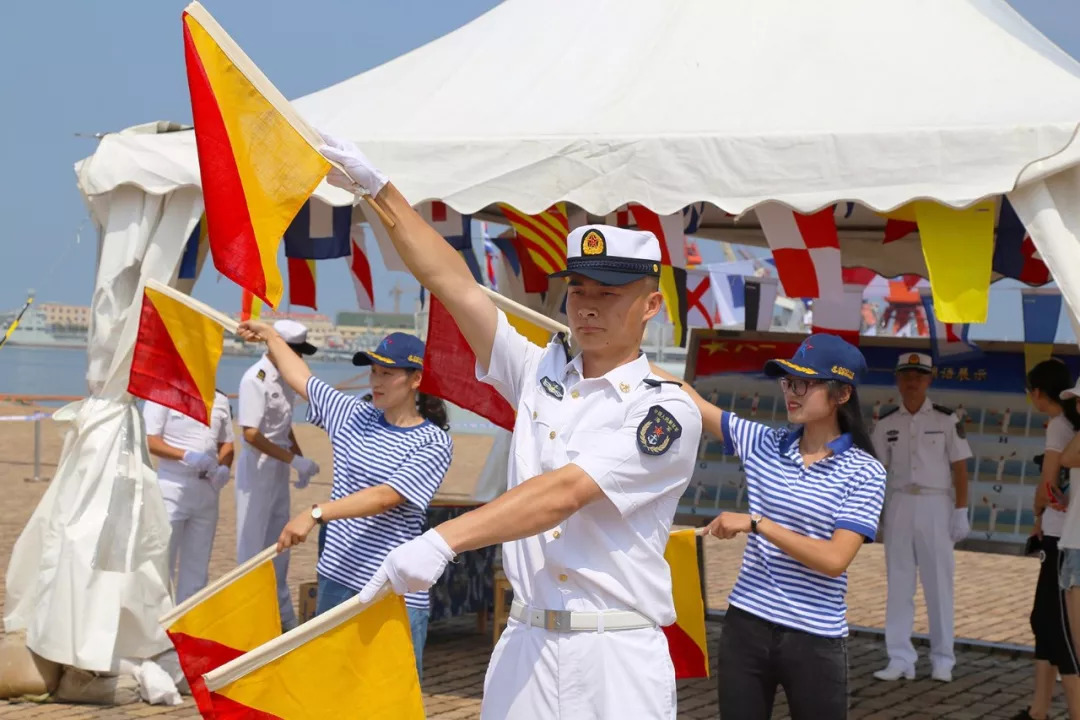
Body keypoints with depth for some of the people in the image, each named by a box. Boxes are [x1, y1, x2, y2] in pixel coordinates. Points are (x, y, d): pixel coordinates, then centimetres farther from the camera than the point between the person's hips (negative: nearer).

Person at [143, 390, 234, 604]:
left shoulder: (220, 399, 11)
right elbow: (149, 441, -13)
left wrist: (224, 468, -5)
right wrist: (186, 455, -26)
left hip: (207, 489, 6)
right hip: (172, 487, -6)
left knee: (197, 564, 10)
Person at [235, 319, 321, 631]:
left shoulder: (286, 378, 6)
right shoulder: (255, 379, -19)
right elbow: (251, 434, -24)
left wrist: (299, 460, 6)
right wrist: (294, 459, -23)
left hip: (280, 468, 8)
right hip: (257, 468, -8)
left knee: (279, 543, 16)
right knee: (253, 543, -2)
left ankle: (282, 615, 26)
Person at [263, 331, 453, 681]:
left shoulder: (433, 443, -10)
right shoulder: (354, 415, 9)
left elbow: (385, 497, -21)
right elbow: (301, 378, 25)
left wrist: (317, 514, -29)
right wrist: (271, 337, 36)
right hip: (337, 579, 6)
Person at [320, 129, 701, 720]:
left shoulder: (668, 410, -6)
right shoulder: (539, 374, 12)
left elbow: (564, 493, -18)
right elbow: (454, 283, 8)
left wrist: (442, 541, -28)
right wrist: (379, 190, 3)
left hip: (619, 662, -5)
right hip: (524, 647, 5)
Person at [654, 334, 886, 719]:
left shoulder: (864, 472, -8)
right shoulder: (763, 444, 4)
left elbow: (834, 560, -17)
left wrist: (756, 523, -19)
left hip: (814, 641, -4)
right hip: (745, 628, 4)